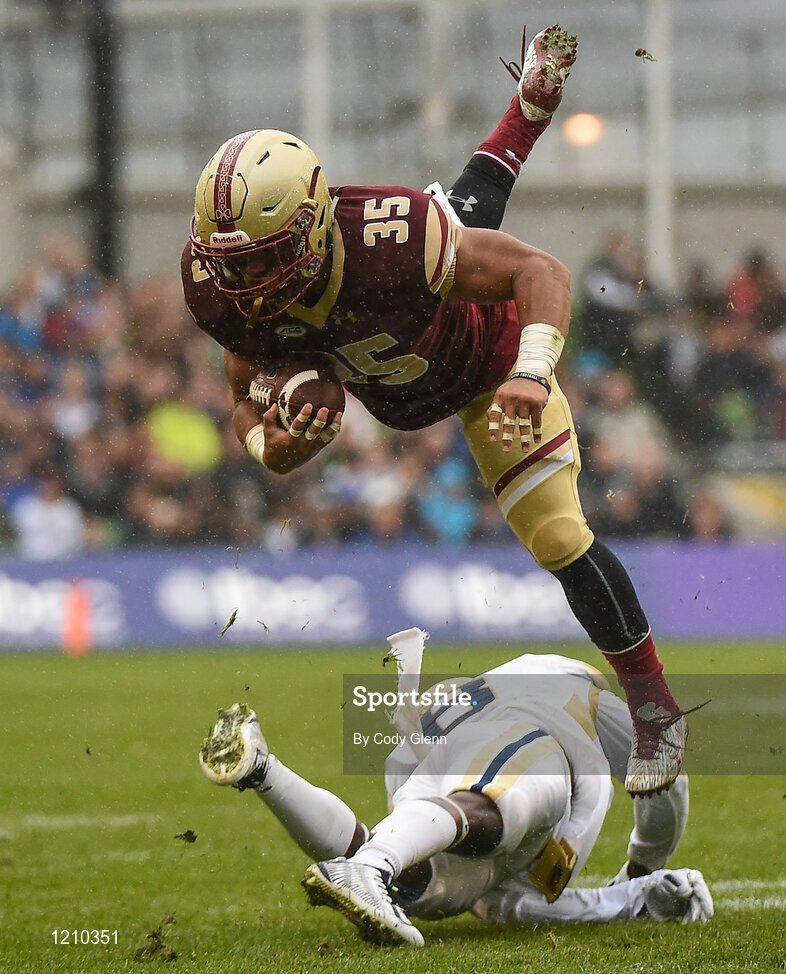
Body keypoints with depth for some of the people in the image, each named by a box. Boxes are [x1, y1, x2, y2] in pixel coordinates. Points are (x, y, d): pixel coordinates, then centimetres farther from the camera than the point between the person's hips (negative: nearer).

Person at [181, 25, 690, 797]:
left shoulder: (387, 237, -51)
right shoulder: (223, 293, -35)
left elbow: (541, 270, -39)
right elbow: (248, 400, -19)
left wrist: (532, 373, -56)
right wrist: (268, 447, -44)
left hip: (485, 362, -5)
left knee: (558, 537, -10)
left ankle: (655, 710, 10)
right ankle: (532, 102, 64)